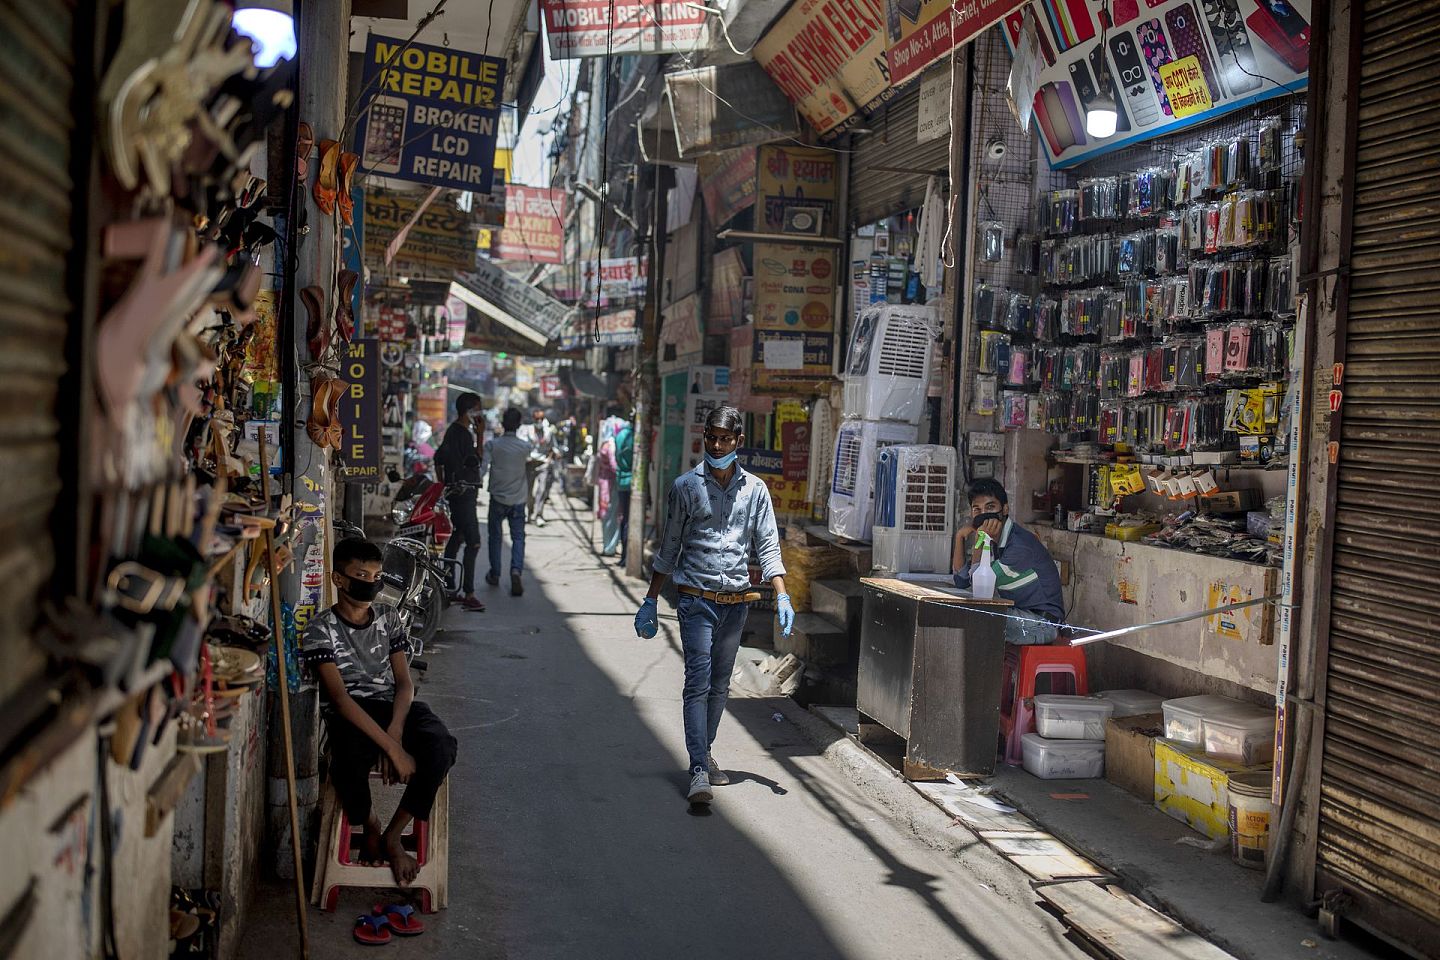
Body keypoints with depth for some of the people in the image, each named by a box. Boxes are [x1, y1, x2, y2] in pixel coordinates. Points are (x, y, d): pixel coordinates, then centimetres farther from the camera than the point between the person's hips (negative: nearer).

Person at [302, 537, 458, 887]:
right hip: (349, 714, -4)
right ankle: (370, 826, -2)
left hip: (393, 707, 4)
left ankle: (392, 836, -10)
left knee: (441, 746, -29)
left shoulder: (389, 618, 12)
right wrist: (392, 748, -24)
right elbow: (340, 698, -15)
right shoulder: (321, 630, -5)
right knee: (349, 764, -39)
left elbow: (404, 681, 6)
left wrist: (395, 733, -16)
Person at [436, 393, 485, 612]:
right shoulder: (455, 431, -14)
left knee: (456, 540, 15)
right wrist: (444, 485, -21)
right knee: (473, 543, -13)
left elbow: (477, 455, 27)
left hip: (468, 494, 11)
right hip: (461, 493, -11)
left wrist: (480, 432, 18)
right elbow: (440, 457, -25)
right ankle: (468, 594, -14)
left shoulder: (466, 431, 17)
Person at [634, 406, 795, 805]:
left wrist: (782, 597, -5)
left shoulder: (755, 489, 6)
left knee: (719, 686, 12)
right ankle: (699, 772, -14)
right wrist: (650, 601, 6)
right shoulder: (686, 486, 1)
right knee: (698, 683, -11)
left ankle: (705, 754, 28)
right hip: (697, 600, -3)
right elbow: (669, 548, 6)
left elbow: (768, 547, 6)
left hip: (737, 602, 3)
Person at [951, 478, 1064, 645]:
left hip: (1042, 623, -9)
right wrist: (960, 536, -4)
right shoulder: (993, 541, 6)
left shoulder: (1020, 545, -23)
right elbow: (961, 582, 3)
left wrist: (980, 541, -23)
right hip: (1016, 614, 9)